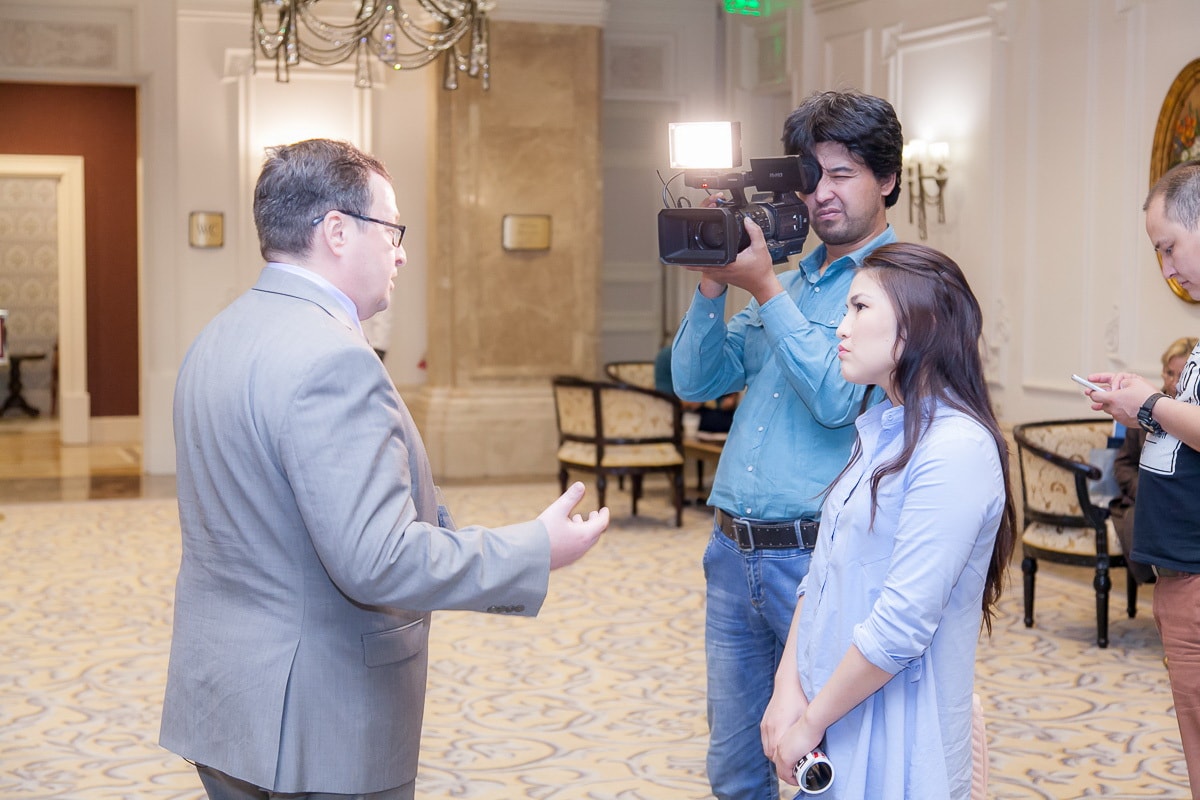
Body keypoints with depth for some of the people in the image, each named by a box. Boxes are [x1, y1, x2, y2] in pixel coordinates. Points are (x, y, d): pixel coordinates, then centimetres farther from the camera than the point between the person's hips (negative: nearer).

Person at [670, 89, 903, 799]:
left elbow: (837, 396, -20)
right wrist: (714, 282, -2)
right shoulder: (790, 278, 15)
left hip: (818, 558, -7)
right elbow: (696, 380, 11)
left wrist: (764, 287, -15)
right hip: (734, 553, 7)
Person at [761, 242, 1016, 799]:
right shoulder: (879, 431, 9)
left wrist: (812, 721, -14)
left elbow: (902, 625, -23)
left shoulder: (957, 448, -19)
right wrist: (789, 689, -4)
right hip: (825, 705, 8)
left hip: (896, 731, -8)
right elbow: (821, 573, 8)